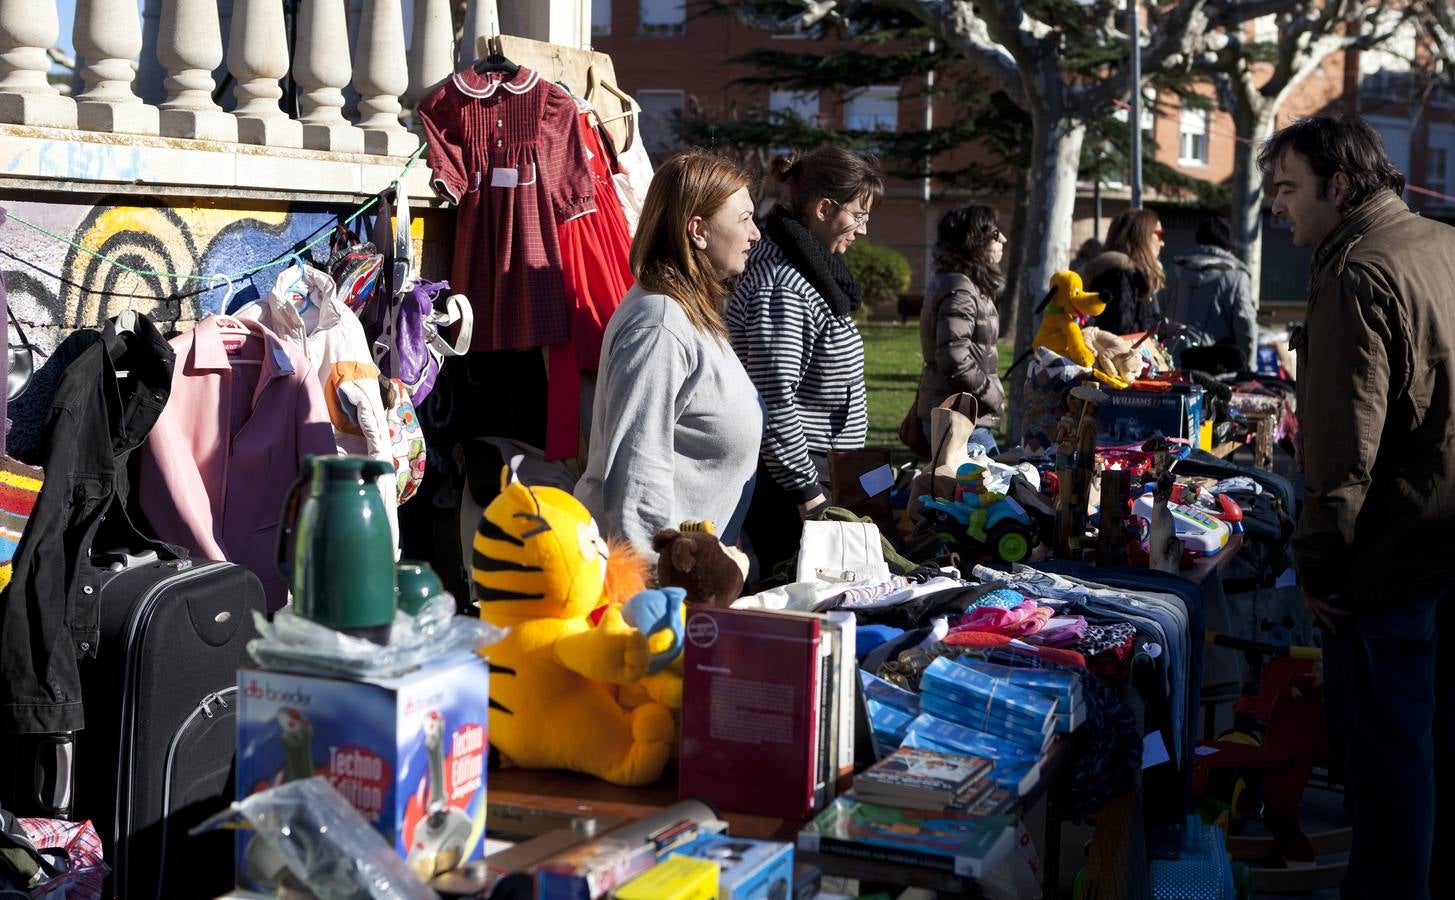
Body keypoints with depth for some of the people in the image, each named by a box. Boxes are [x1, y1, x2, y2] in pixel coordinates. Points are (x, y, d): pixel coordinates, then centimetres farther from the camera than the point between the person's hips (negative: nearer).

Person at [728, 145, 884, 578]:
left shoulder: (811, 270, 15)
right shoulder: (780, 286, -18)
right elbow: (774, 400, -23)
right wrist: (809, 494, -20)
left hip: (812, 468, 10)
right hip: (784, 477, -10)